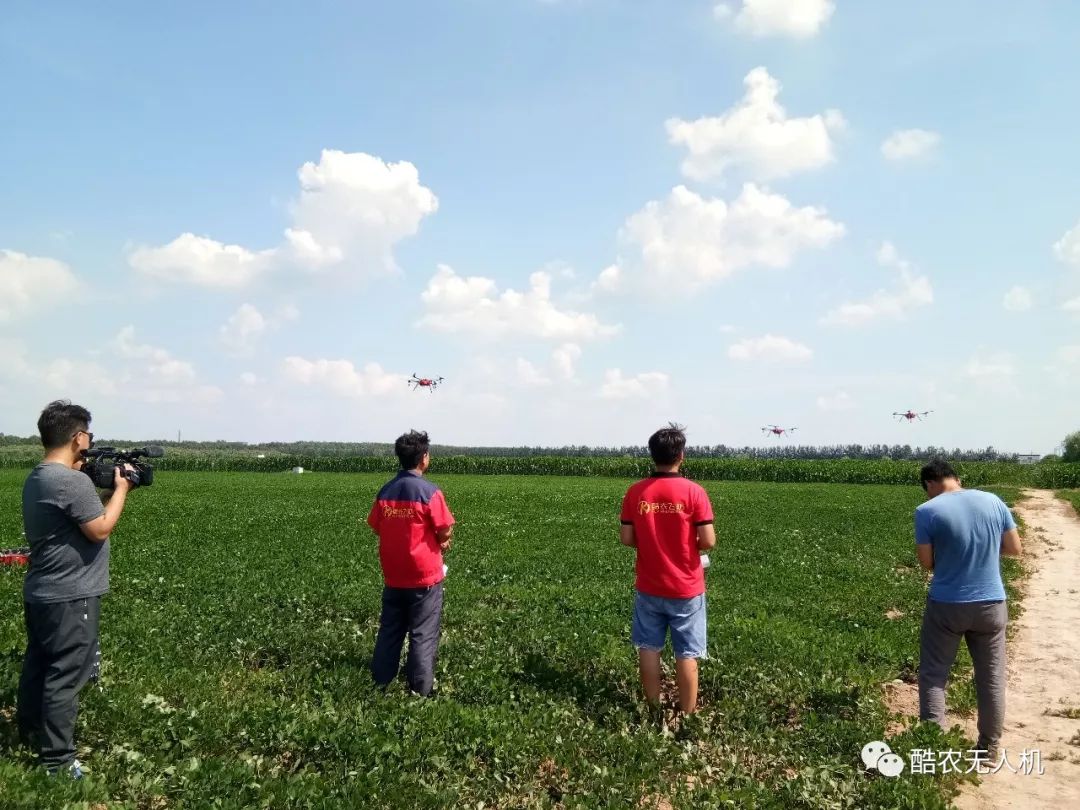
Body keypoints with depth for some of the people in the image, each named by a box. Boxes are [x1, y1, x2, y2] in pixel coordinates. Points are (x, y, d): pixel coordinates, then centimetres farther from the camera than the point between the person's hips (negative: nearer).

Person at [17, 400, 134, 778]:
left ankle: (30, 735, 37)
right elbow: (100, 530, -19)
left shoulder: (36, 478, 9)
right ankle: (57, 760, 6)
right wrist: (120, 489, -9)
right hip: (69, 598, -10)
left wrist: (101, 484, 9)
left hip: (40, 593, 10)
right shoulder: (73, 480, -23)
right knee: (64, 677, -2)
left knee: (37, 666, 21)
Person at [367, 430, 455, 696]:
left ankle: (380, 684, 22)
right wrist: (441, 542, 9)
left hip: (393, 575, 5)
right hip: (424, 575, -5)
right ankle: (420, 691, 8)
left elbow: (377, 526, 9)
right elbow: (445, 532, -12)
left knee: (389, 631, 16)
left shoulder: (385, 491, 1)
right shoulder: (430, 492, -15)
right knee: (423, 636, 4)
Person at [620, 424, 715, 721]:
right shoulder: (694, 492, -14)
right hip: (686, 589, -2)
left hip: (649, 587, 2)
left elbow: (626, 538, -3)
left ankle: (654, 710, 22)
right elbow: (708, 541, -15)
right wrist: (690, 545, 6)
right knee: (687, 654, 8)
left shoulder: (635, 492, -6)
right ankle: (687, 716, 15)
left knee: (649, 649, 14)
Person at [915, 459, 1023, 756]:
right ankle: (989, 748, 25)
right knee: (991, 678, 15)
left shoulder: (927, 511, -13)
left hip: (946, 606, -3)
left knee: (933, 676, 9)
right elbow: (1015, 549, 5)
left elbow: (926, 562, -9)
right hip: (991, 604, 3)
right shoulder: (994, 502, -2)